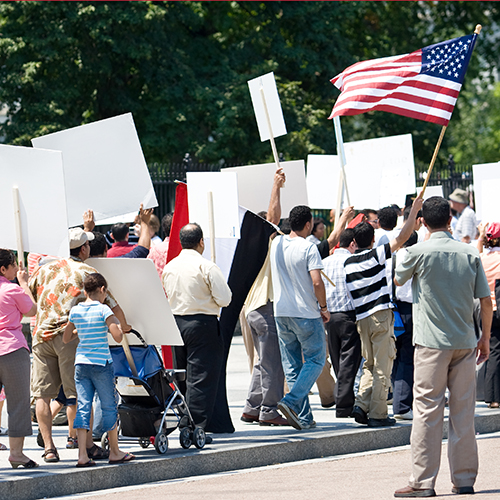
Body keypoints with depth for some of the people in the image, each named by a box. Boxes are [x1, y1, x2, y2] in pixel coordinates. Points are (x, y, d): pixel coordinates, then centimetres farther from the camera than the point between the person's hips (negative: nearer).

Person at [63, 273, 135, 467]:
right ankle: (114, 452, 18)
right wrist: (117, 323, 3)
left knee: (83, 406, 3)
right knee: (109, 407, 8)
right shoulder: (104, 310, -9)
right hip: (101, 363, -4)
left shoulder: (75, 311, 5)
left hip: (80, 363, 4)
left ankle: (82, 454, -6)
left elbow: (66, 339, 15)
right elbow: (118, 337, -15)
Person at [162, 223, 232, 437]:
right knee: (201, 377, -4)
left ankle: (184, 423, 17)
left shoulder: (169, 267, 8)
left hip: (176, 321, 6)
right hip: (202, 324, -6)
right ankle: (196, 426, -7)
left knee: (183, 376, 15)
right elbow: (224, 299, -12)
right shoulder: (206, 267, -12)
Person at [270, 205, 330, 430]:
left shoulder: (276, 243, 3)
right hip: (306, 313, -6)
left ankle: (304, 417, 9)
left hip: (281, 312, 6)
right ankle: (291, 401, -13)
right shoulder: (308, 248, -14)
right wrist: (323, 307, -5)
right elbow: (317, 282, -20)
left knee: (291, 365, 10)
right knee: (315, 360, 6)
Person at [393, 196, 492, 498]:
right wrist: (485, 338, 16)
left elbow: (398, 280, 12)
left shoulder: (419, 252, -7)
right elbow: (486, 301, 4)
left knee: (428, 410, -3)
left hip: (432, 343, -3)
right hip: (465, 343, 4)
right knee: (463, 412, 8)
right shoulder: (469, 254, 3)